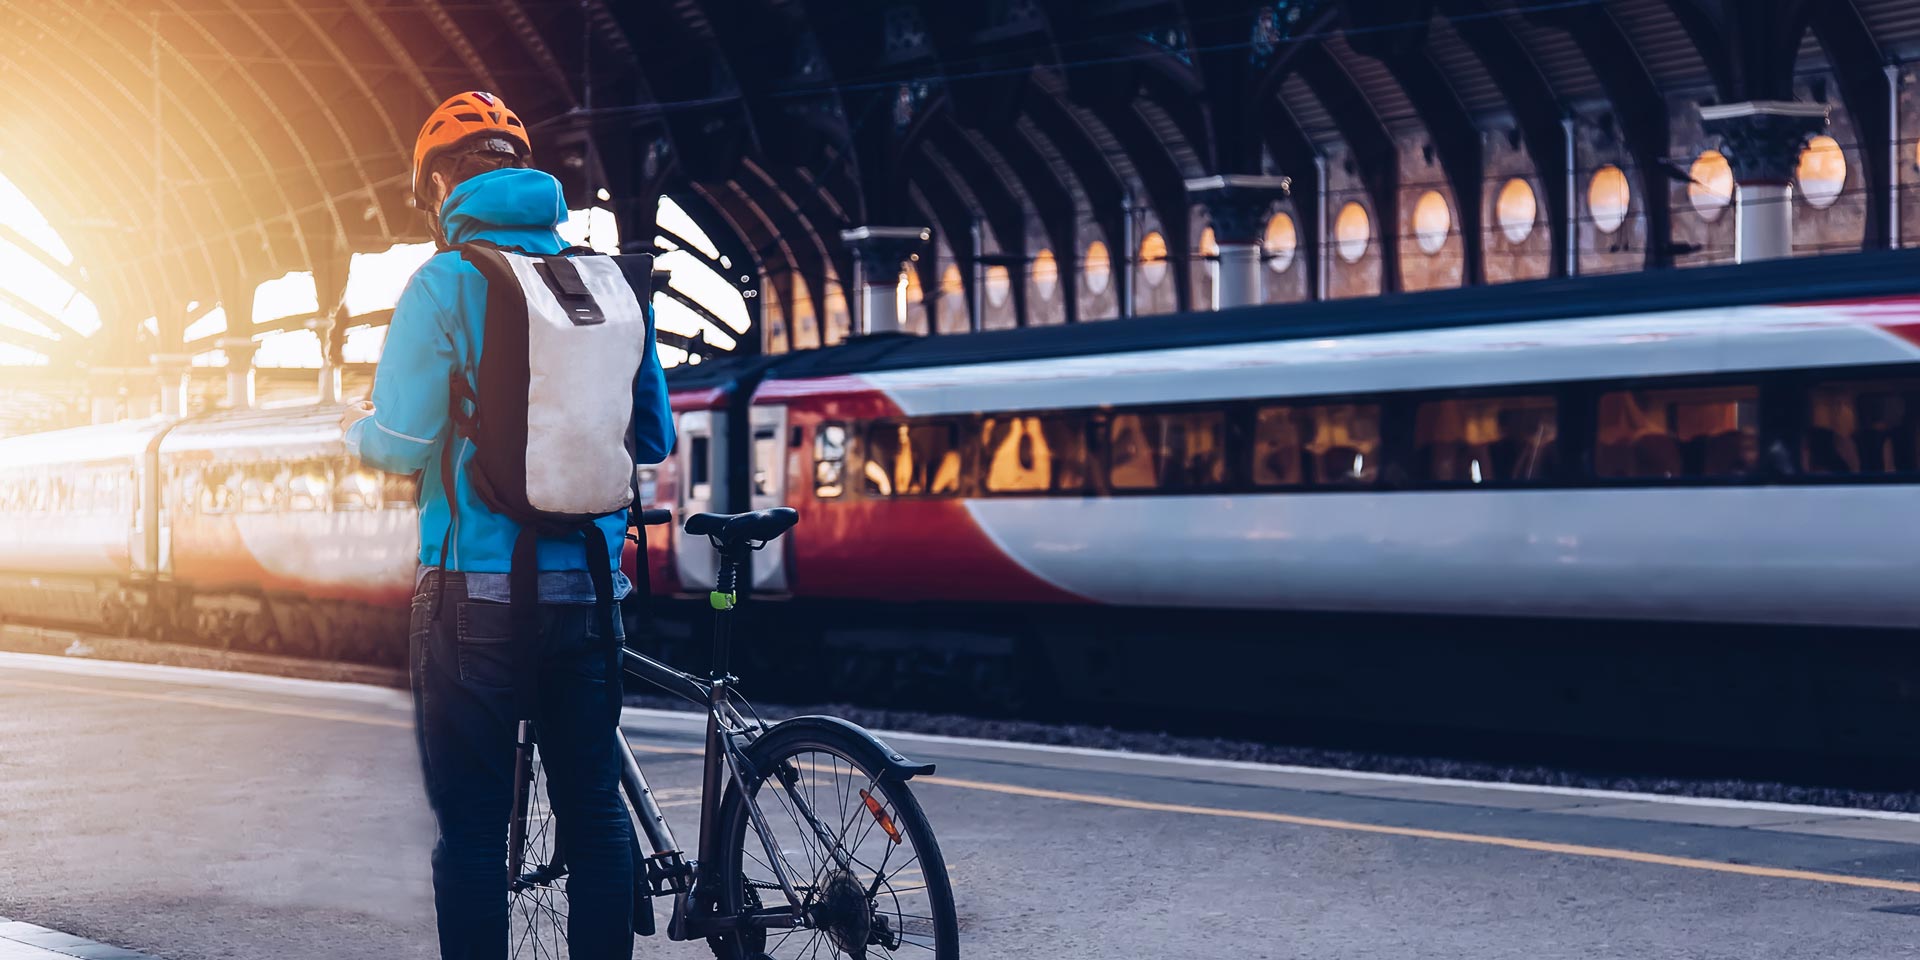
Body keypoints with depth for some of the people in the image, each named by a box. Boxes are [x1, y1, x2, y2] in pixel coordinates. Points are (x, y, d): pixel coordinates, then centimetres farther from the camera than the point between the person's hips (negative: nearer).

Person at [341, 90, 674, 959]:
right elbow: (654, 439, 11)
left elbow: (402, 446, -11)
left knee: (471, 827, 1)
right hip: (588, 586, 4)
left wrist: (357, 427, 12)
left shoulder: (445, 283, -8)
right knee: (594, 811, 12)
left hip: (476, 592, -4)